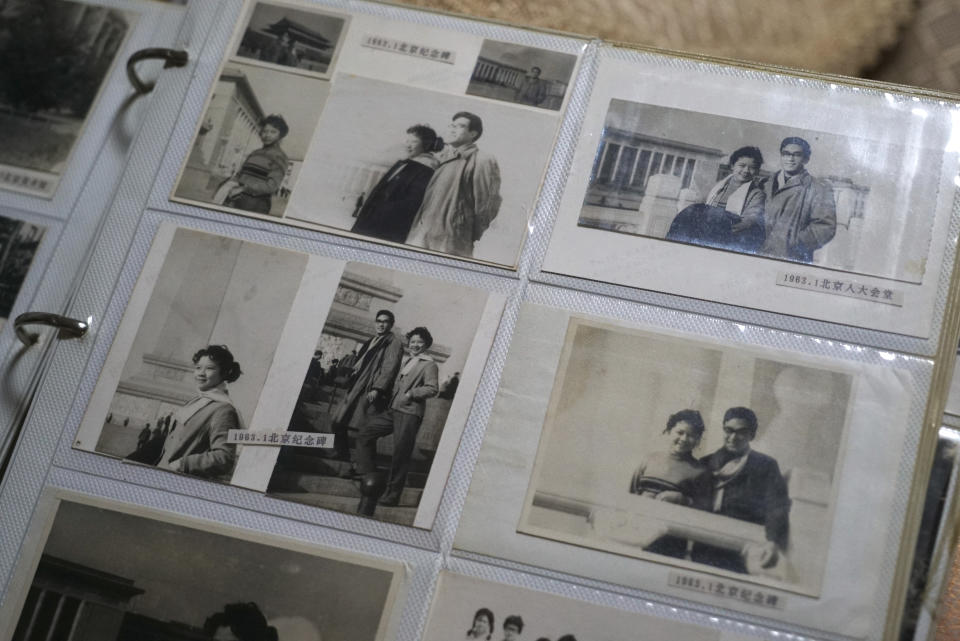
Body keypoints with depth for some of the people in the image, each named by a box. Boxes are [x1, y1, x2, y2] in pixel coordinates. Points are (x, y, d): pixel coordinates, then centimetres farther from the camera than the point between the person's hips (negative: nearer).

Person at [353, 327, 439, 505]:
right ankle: (369, 475, 10)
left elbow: (432, 388, -12)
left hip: (409, 414, -8)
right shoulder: (404, 361, 19)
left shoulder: (428, 365, -3)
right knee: (365, 434, 5)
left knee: (400, 453, -4)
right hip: (392, 410, 8)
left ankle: (392, 494, 5)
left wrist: (411, 394, -14)